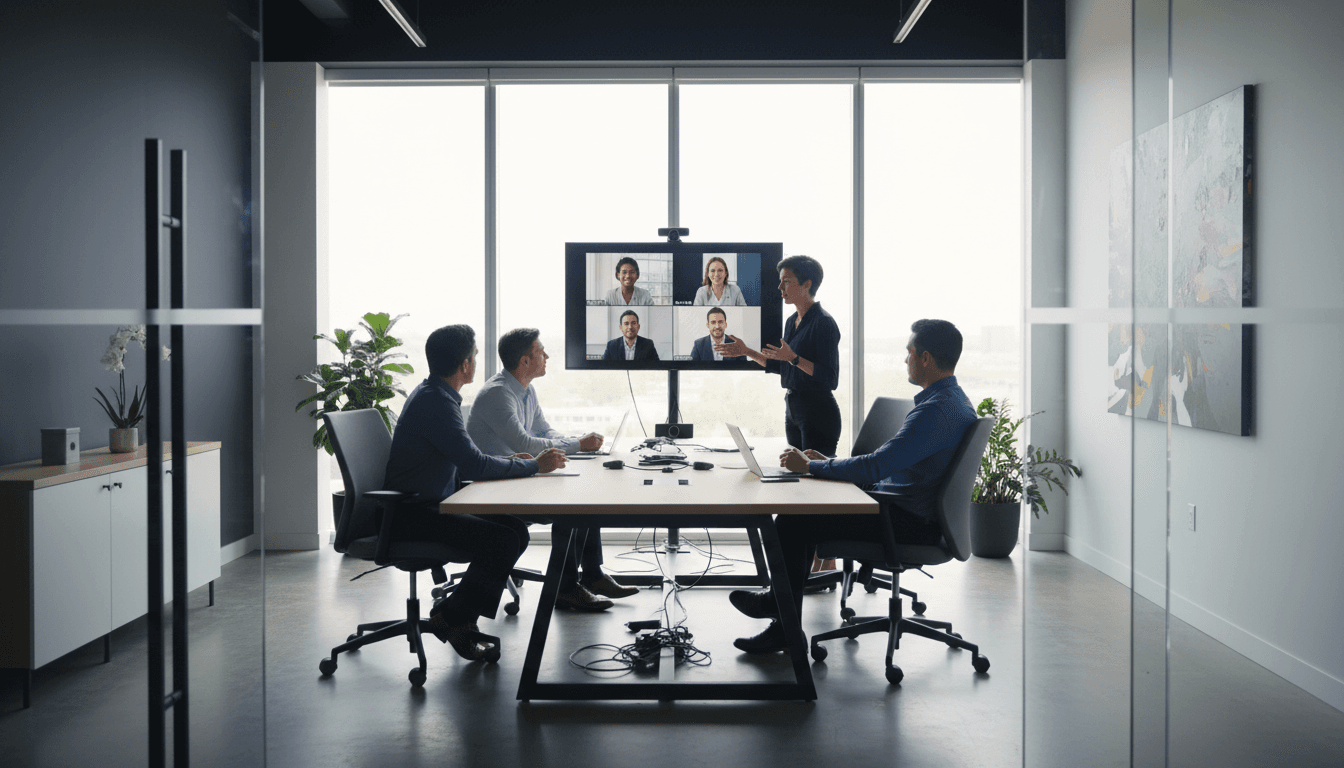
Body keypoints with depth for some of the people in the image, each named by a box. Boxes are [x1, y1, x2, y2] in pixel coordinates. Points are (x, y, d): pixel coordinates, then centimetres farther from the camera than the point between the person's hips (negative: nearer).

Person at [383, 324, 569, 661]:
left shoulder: (434, 394, 14)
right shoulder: (436, 402, -20)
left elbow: (462, 459, 23)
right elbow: (474, 466, -24)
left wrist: (507, 462, 10)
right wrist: (534, 465, -13)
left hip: (432, 504, 10)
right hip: (412, 513, -10)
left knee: (516, 529, 0)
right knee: (502, 539, -23)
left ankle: (457, 610, 5)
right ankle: (453, 617, -6)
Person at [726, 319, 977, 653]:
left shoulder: (938, 409, -22)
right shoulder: (952, 399, 14)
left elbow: (875, 467, -27)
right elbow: (889, 461, 20)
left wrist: (809, 466, -15)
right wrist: (824, 461, 12)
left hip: (910, 522, -11)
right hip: (910, 510, 11)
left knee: (793, 522, -12)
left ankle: (786, 628, 6)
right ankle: (780, 600, 14)